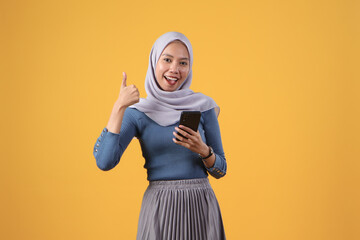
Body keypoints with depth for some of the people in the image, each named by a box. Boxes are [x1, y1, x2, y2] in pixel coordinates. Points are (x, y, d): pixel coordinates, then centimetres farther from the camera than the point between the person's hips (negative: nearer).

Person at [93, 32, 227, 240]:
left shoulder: (202, 106, 0)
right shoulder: (137, 113, 0)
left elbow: (220, 170, 4)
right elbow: (105, 162, -15)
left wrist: (202, 150, -16)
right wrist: (119, 107, -14)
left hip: (200, 206, 1)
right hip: (159, 207, -1)